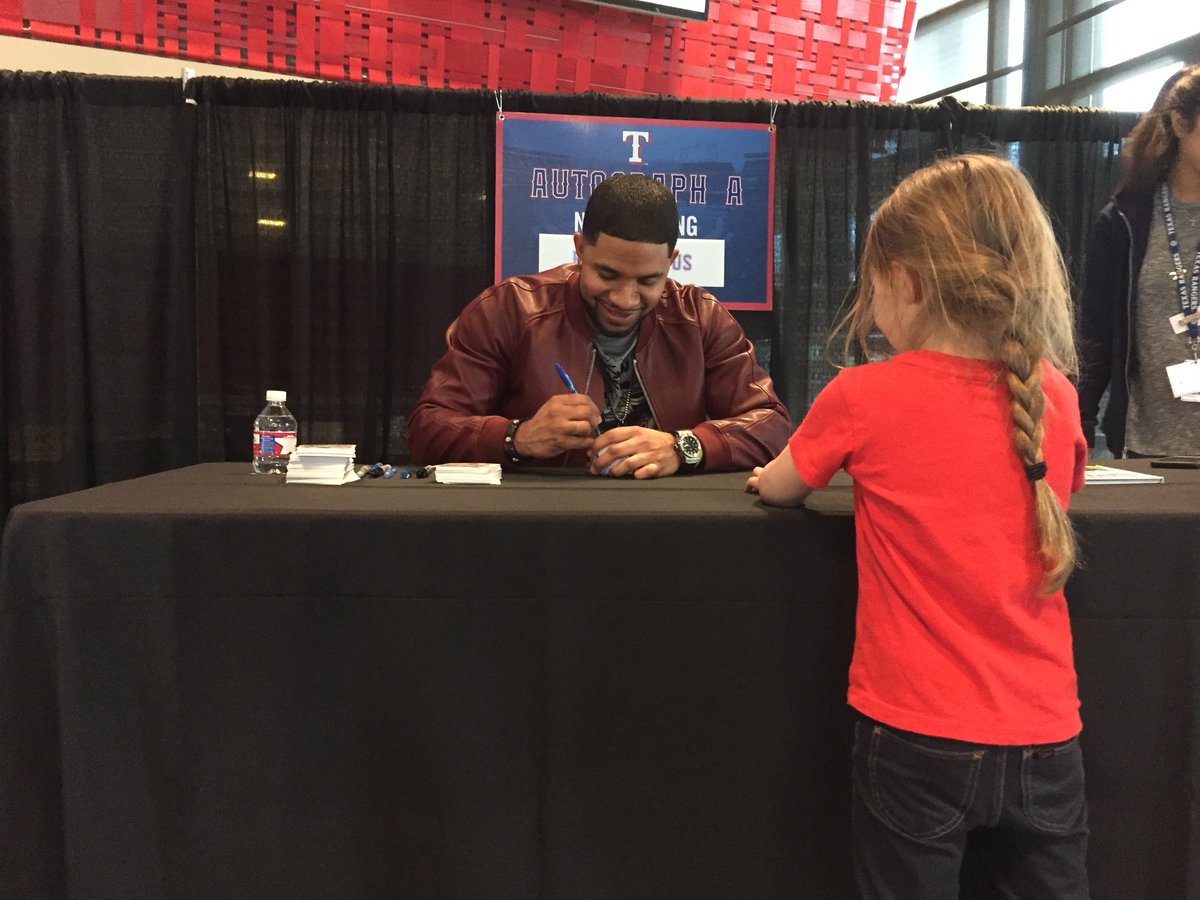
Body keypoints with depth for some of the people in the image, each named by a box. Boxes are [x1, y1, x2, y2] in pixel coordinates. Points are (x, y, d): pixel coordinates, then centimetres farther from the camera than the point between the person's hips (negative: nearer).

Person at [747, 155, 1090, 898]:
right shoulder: (1055, 397, -2)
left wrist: (775, 474, 24)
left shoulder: (864, 398, -14)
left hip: (917, 738, -3)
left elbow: (776, 489, 3)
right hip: (1044, 738, 4)